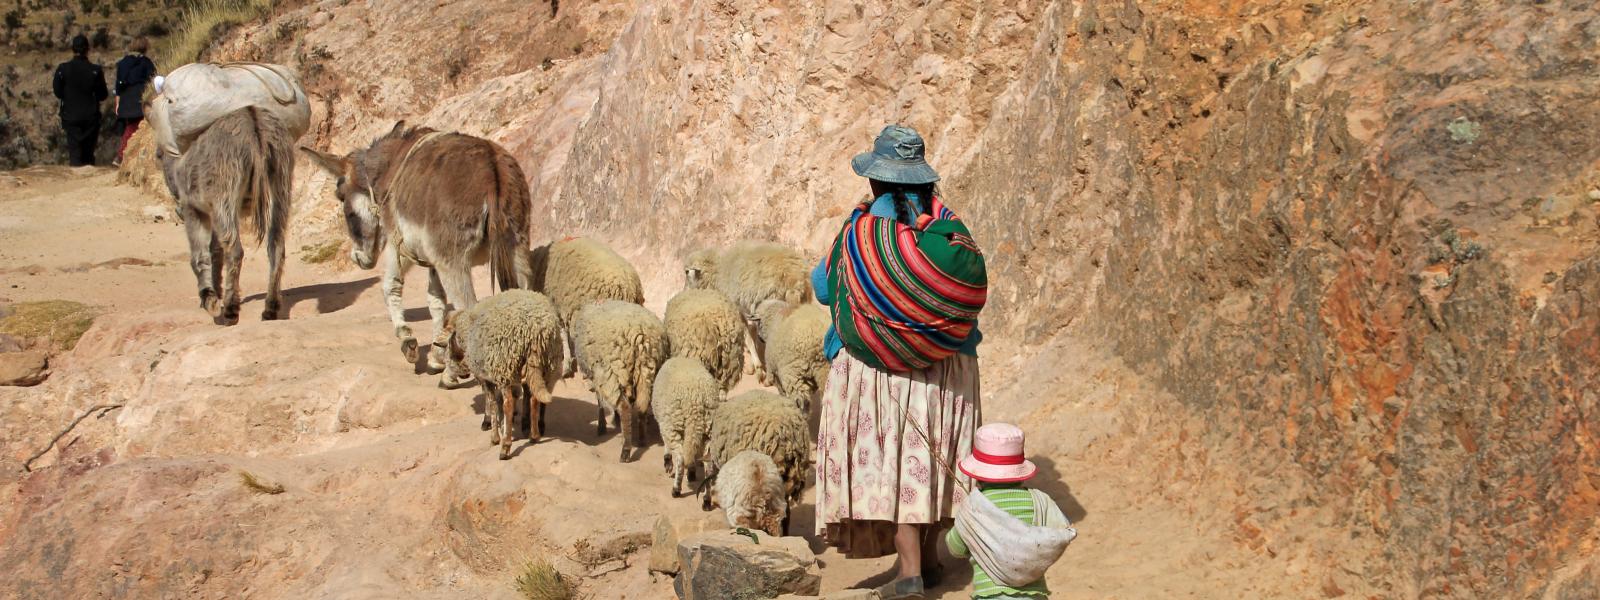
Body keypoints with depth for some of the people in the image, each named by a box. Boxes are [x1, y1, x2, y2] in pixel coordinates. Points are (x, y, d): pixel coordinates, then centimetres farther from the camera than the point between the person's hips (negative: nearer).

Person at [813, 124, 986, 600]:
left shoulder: (864, 225, -11)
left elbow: (824, 287, -3)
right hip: (946, 363, 4)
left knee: (889, 460, 0)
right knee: (931, 458, 14)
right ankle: (928, 557, 25)